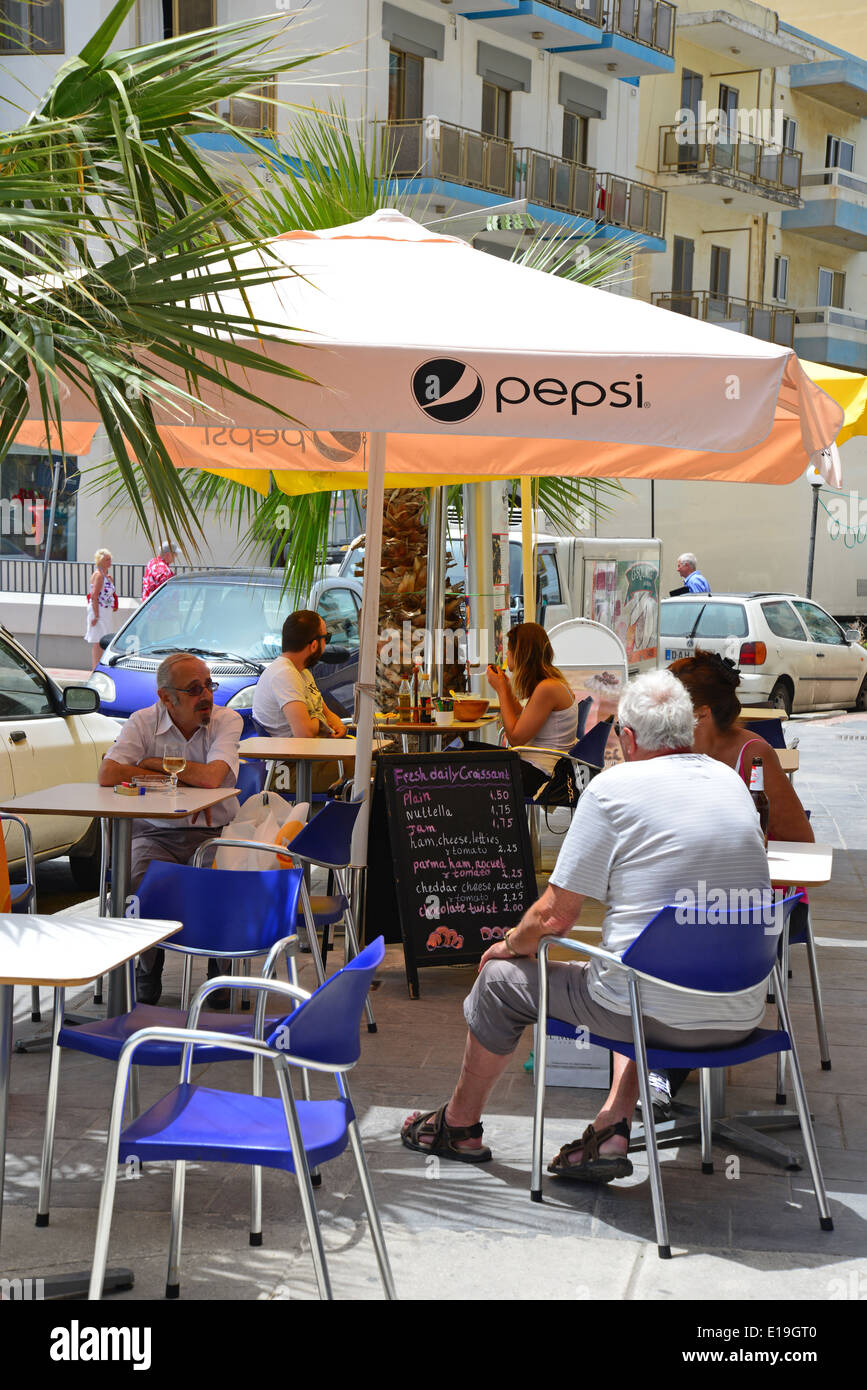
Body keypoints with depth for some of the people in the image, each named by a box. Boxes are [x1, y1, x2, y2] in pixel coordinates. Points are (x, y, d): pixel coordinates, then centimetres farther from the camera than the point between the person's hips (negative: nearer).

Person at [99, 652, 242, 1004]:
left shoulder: (227, 720, -4)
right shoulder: (143, 722, -1)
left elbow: (212, 777, -23)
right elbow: (108, 774, -17)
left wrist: (157, 764, -10)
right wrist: (180, 781, -16)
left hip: (214, 833, 0)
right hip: (156, 833, 0)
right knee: (144, 877, -30)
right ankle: (148, 976, -6)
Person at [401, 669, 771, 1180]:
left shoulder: (615, 787, -10)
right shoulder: (733, 783, 9)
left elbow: (556, 913, -8)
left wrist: (513, 944, 16)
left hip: (655, 1013, -6)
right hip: (741, 1016, 6)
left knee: (502, 979, 18)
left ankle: (459, 1124, 39)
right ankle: (613, 1127, 23)